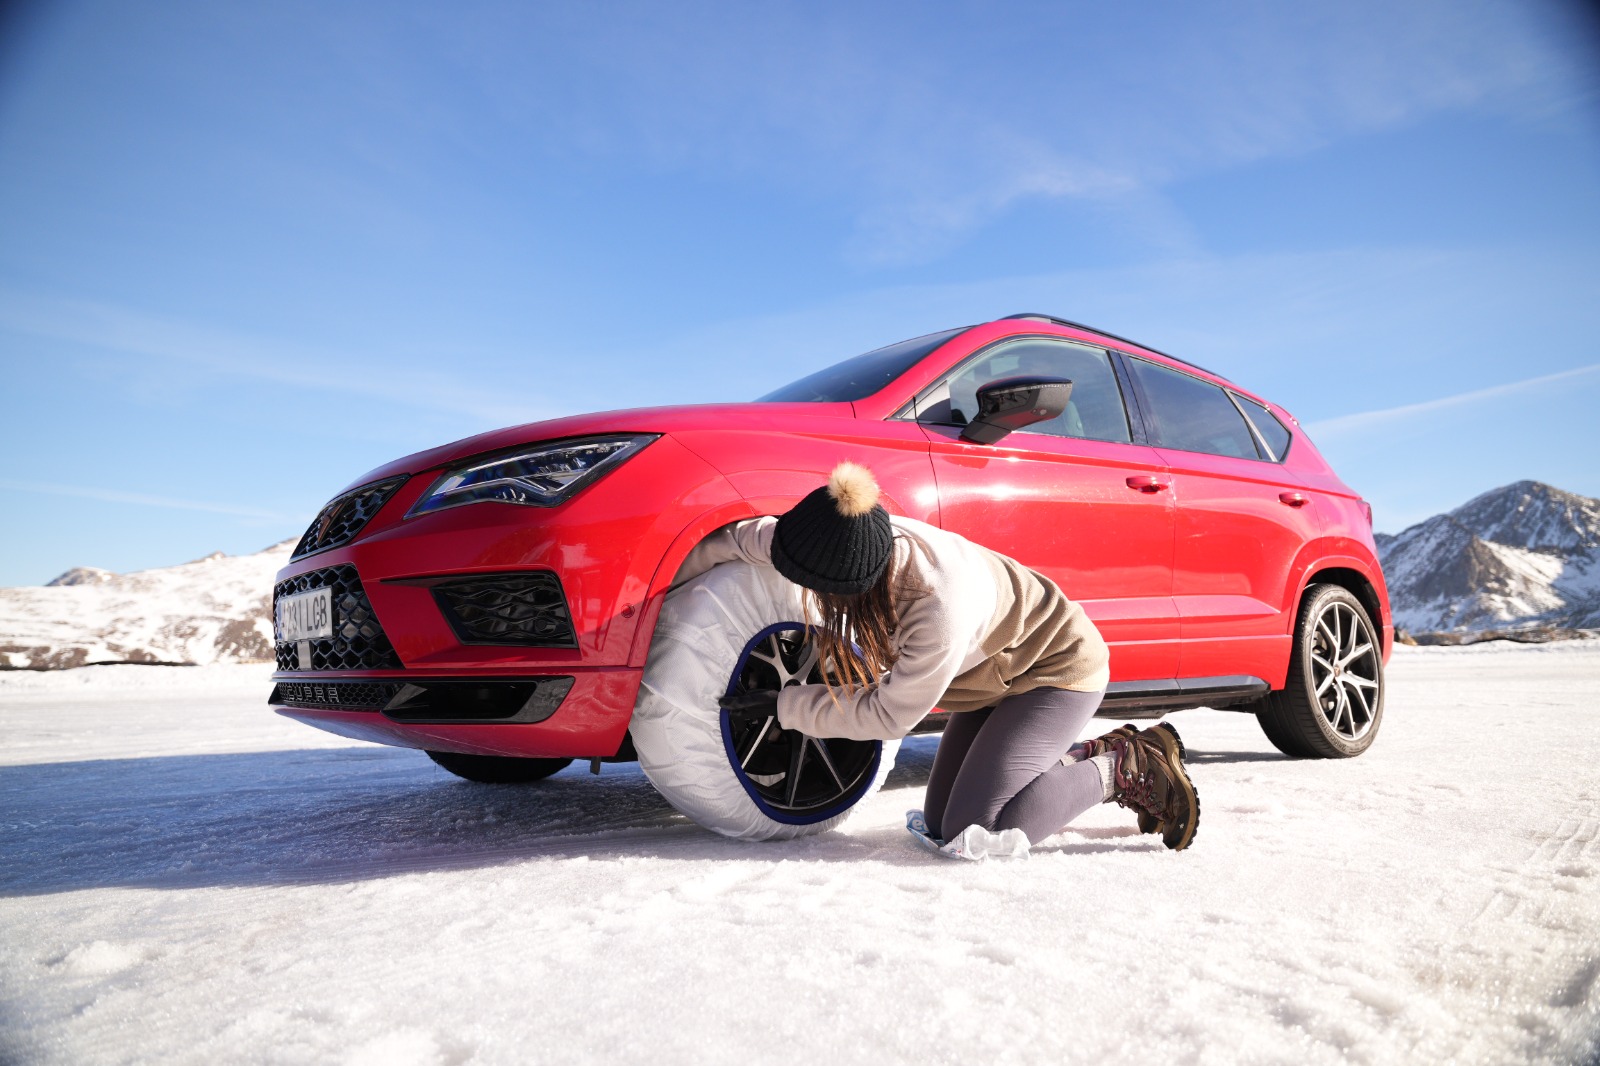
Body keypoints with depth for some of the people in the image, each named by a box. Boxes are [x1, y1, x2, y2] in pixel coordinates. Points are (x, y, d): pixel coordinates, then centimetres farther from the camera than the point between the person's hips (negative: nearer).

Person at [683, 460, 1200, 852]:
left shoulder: (940, 605, -40)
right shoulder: (860, 542, -20)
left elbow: (890, 713, -26)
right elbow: (746, 537, -4)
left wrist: (783, 706, -18)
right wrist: (672, 577, 4)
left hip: (1059, 667, -8)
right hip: (999, 670, 8)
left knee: (975, 830, -20)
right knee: (939, 823, 8)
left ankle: (1126, 769, -2)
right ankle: (1095, 753, 17)